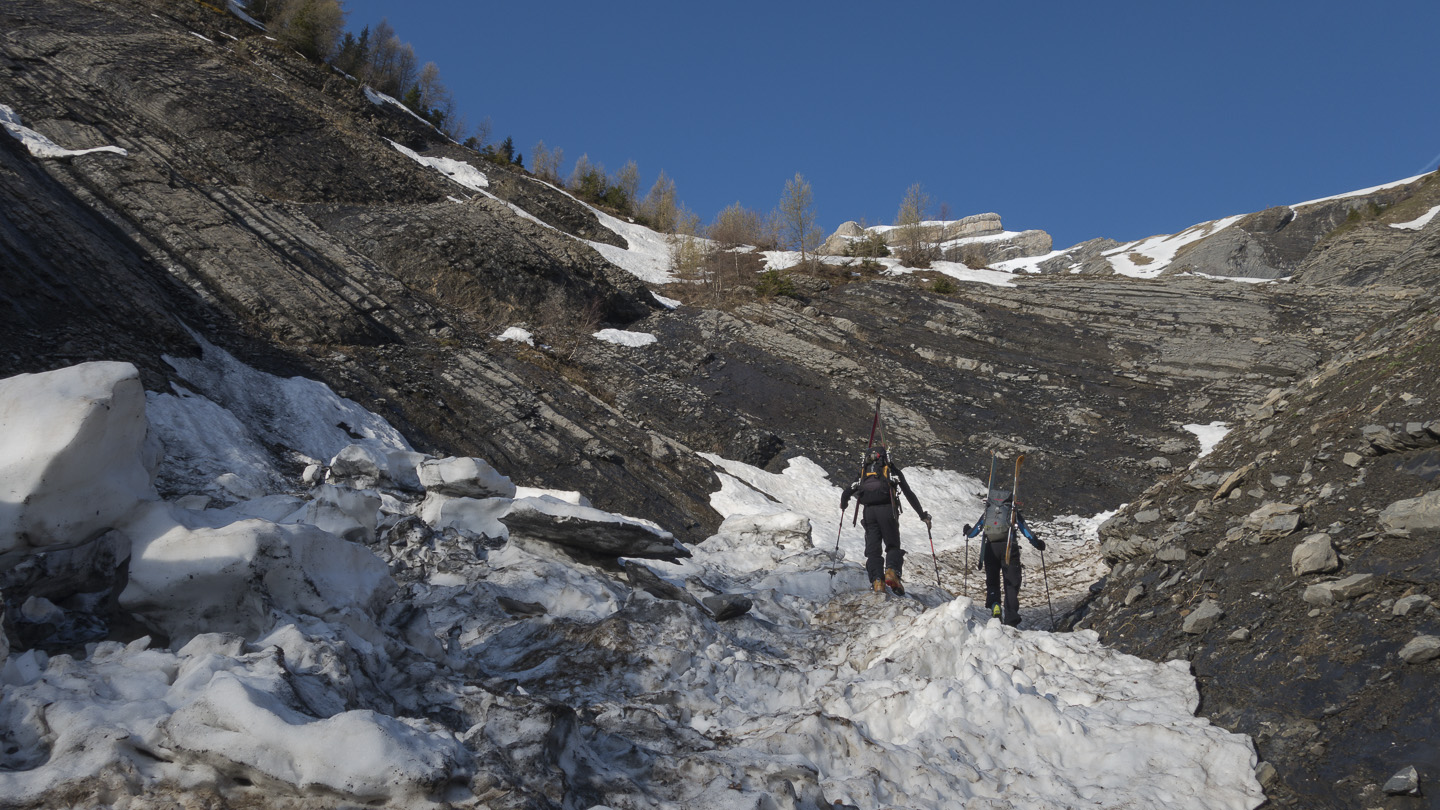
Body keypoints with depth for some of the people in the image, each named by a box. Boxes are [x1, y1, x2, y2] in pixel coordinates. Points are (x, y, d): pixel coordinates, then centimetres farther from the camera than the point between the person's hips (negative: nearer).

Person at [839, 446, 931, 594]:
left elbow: (846, 493, 17)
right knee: (893, 546, 7)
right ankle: (892, 571, -21)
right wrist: (923, 515, 19)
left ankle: (877, 580, -16)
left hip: (869, 512, 2)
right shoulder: (892, 470, 18)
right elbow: (909, 494, 14)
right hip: (887, 510, -2)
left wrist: (843, 505, 40)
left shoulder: (863, 472, 23)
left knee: (872, 549, 4)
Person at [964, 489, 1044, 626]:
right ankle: (1011, 618, -9)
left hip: (990, 548, 2)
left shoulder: (988, 512, 19)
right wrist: (1037, 543, 20)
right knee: (1011, 583, 2)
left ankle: (994, 605, -15)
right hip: (1008, 547, -1)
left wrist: (967, 531, 42)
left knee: (992, 581, 13)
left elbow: (973, 532, 21)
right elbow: (1025, 530, 8)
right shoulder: (1013, 511, 15)